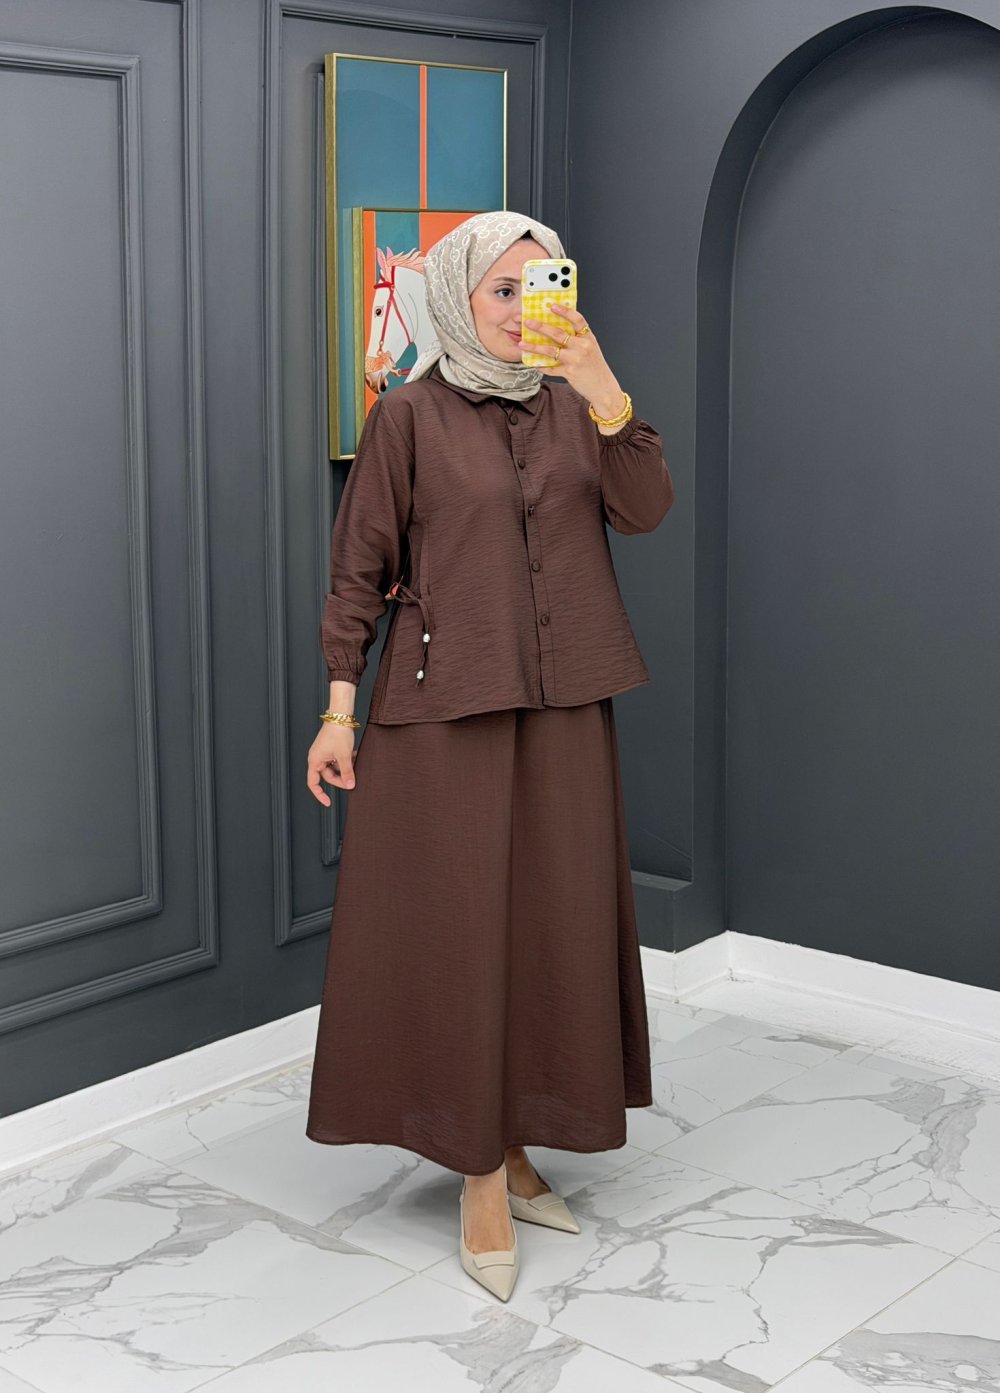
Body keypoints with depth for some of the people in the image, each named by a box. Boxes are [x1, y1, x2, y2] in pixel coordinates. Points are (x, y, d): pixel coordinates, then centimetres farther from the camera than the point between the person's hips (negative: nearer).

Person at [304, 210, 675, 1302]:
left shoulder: (572, 404, 9)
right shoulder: (410, 414, -2)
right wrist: (339, 709, -6)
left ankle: (511, 1141, 22)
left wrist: (606, 395, -19)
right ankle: (481, 1176, 8)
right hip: (444, 701, -4)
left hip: (561, 702, 5)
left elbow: (642, 511, -5)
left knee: (551, 920, 8)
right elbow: (360, 564, -2)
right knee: (453, 924, -2)